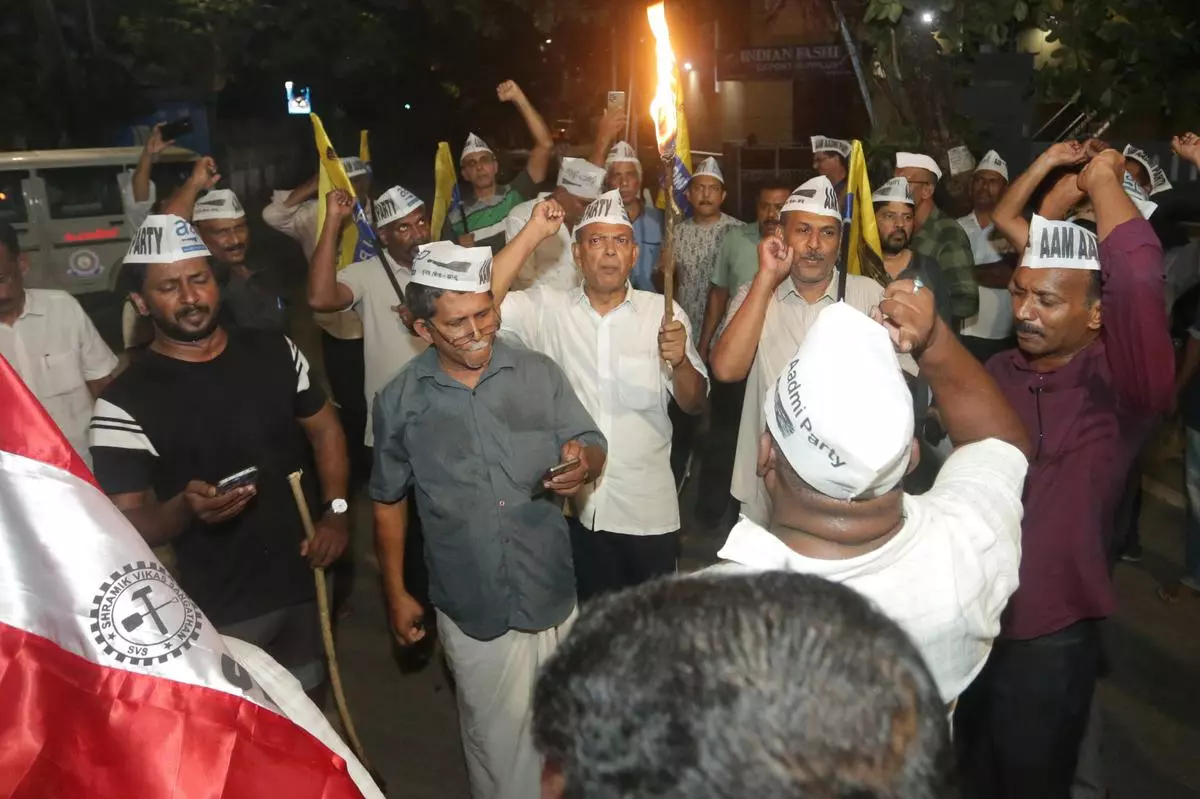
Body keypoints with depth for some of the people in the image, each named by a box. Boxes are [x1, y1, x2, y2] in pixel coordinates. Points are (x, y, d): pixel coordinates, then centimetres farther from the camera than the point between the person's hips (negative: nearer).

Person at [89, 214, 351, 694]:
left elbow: (324, 430, 8)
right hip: (220, 610, -3)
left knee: (305, 705, 24)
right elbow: (128, 524, -14)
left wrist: (335, 511, -6)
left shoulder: (275, 352, -2)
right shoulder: (125, 403, -15)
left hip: (306, 579, 4)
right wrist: (183, 508, -35)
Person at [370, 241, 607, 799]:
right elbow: (388, 500, 6)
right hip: (470, 608, -1)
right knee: (498, 735, 15)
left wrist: (584, 464, -26)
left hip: (552, 595, 1)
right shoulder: (399, 402, -4)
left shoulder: (540, 374, -5)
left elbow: (592, 445, -1)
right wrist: (395, 594, 8)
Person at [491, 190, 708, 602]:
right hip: (571, 505, 0)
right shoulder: (547, 308, -2)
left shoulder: (664, 314, -1)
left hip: (648, 510, 1)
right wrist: (534, 232, -16)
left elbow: (694, 404, 2)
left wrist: (680, 361, -19)